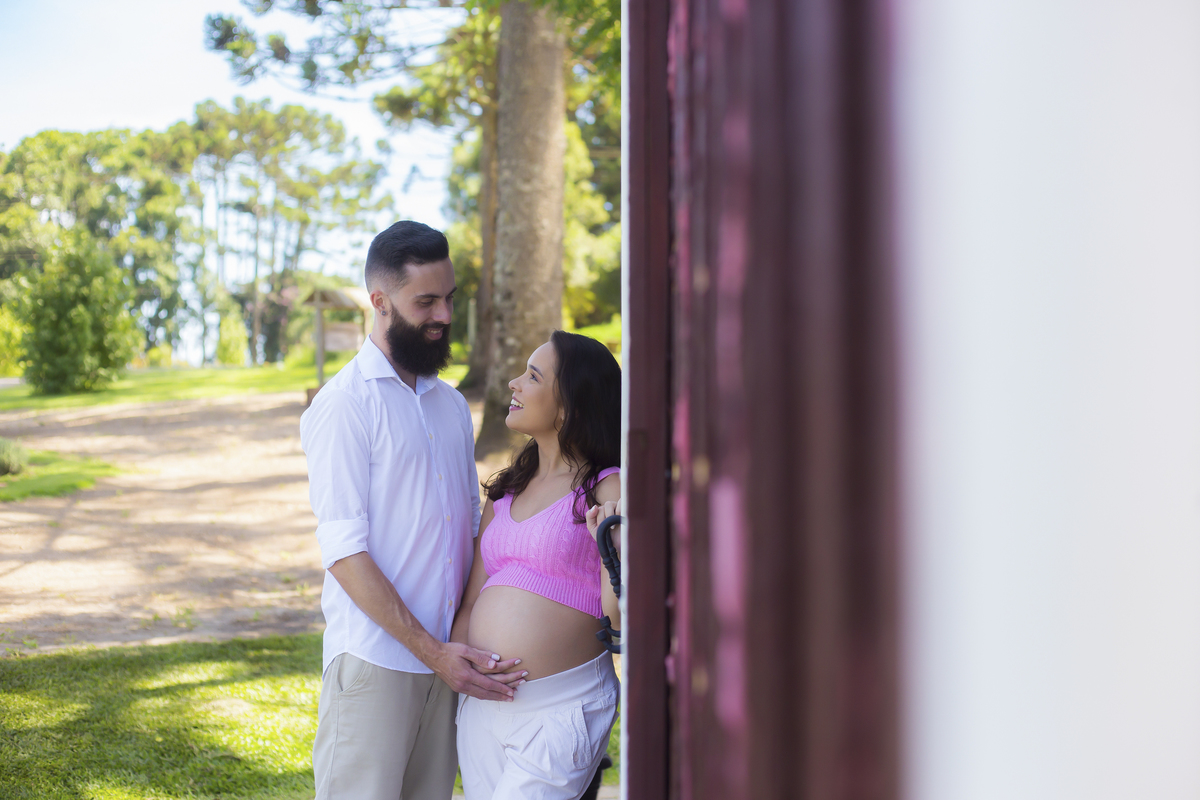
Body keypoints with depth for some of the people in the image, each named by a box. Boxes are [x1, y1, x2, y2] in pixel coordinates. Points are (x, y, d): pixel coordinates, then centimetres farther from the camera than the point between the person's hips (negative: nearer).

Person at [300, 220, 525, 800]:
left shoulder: (452, 405, 15)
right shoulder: (344, 405, -7)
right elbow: (343, 550, -13)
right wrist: (431, 650, -17)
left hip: (448, 660, 6)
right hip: (373, 661, -6)